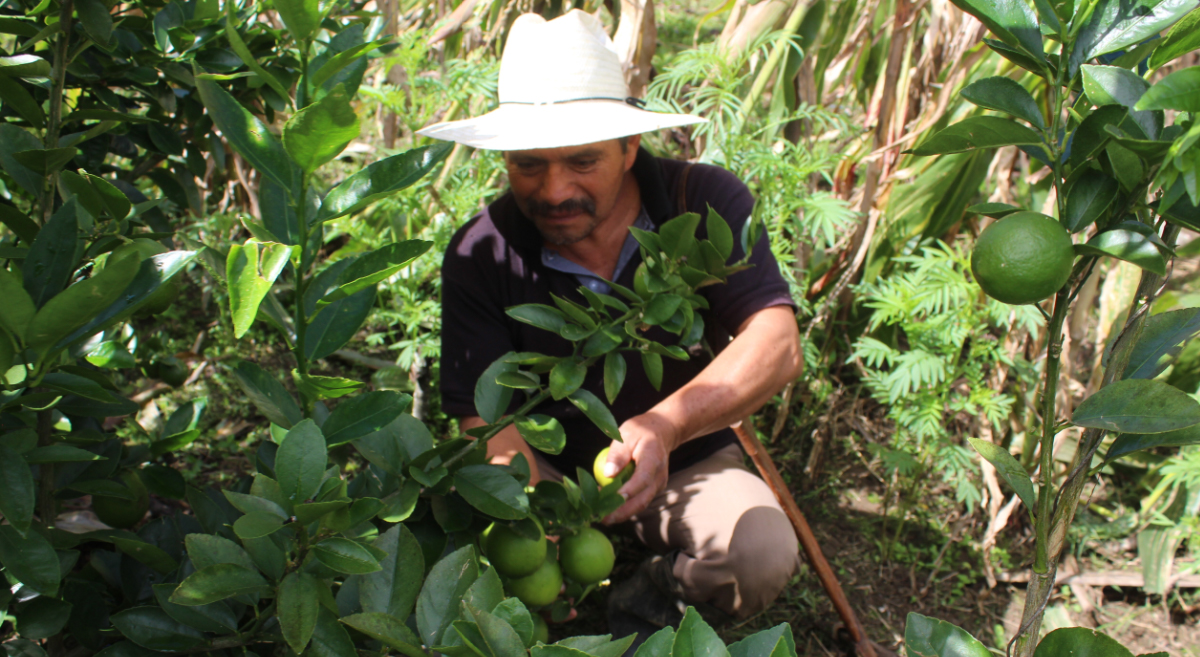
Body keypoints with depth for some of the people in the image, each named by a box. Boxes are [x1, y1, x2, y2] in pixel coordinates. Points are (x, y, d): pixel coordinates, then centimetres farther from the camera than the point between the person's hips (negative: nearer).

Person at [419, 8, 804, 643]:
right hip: (549, 468, 0)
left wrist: (663, 425, -44)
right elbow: (491, 418, -22)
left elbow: (777, 344, -25)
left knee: (762, 555, -27)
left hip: (690, 460, 1)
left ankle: (648, 605, 3)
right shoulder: (479, 254, -17)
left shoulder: (706, 202, -17)